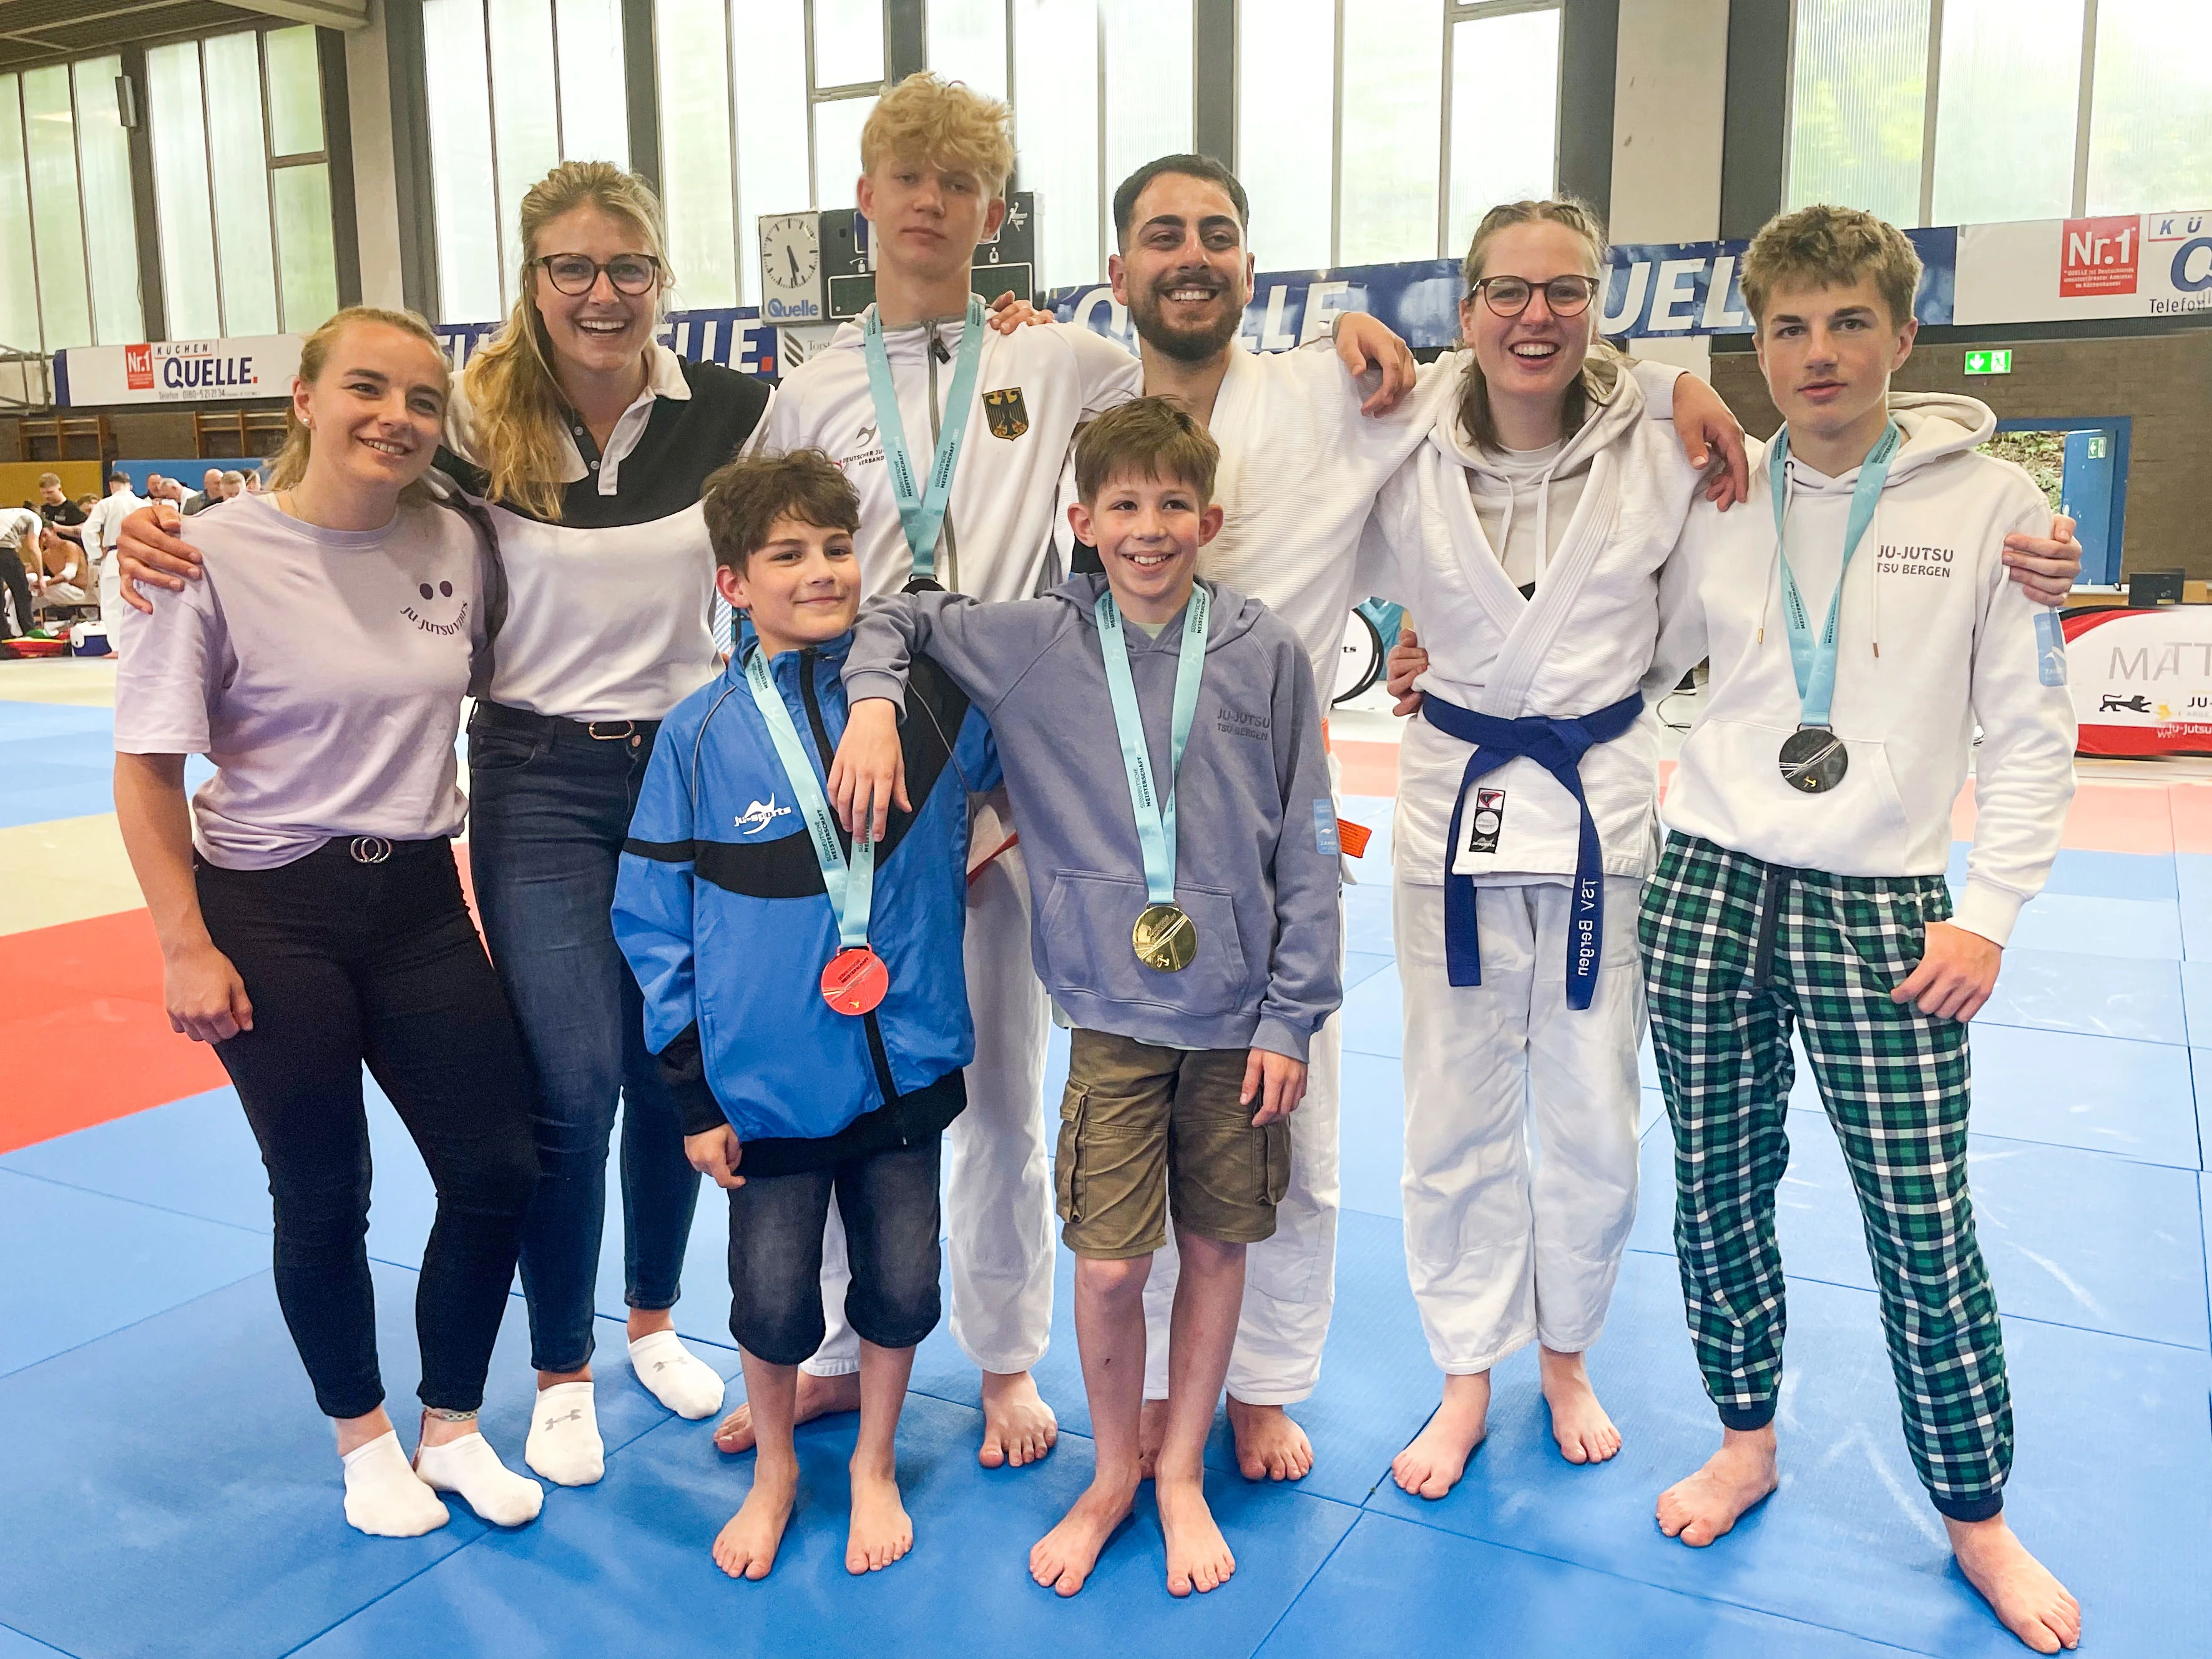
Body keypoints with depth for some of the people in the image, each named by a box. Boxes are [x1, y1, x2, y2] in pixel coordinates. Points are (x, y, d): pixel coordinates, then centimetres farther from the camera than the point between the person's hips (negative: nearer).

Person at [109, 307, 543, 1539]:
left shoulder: (457, 547, -2)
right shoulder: (219, 559, -13)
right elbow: (148, 768, -8)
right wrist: (187, 946, -11)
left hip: (422, 897, 4)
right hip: (273, 915, -3)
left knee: (499, 1171, 4)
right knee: (322, 1200, 9)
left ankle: (454, 1428, 28)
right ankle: (364, 1439, 34)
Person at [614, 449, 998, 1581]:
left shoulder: (931, 697, -4)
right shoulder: (702, 735, -6)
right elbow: (653, 921, -1)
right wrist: (693, 1092, -1)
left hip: (904, 1065, 1)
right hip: (766, 1082, -1)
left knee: (901, 1286, 10)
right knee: (772, 1300, 8)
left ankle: (875, 1466, 37)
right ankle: (774, 1472, 37)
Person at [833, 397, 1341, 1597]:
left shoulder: (1266, 654, -3)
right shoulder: (1029, 643, -2)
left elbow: (1307, 851, -1)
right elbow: (895, 618, 13)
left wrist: (1292, 1017, -3)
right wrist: (873, 704, -9)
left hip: (1238, 1016, 1)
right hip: (1112, 1014, 0)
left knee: (1216, 1248, 12)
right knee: (1107, 1265, 1)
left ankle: (1181, 1472, 34)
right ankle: (1112, 1476, 28)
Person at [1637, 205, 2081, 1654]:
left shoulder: (1989, 501, -2)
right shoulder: (1717, 502, 5)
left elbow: (2031, 731, -1)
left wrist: (1990, 913, -6)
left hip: (1881, 908, -2)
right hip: (1708, 887, 3)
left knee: (1928, 1235, 1)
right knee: (1717, 1197, 10)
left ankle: (1978, 1518, 24)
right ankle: (1747, 1444, 33)